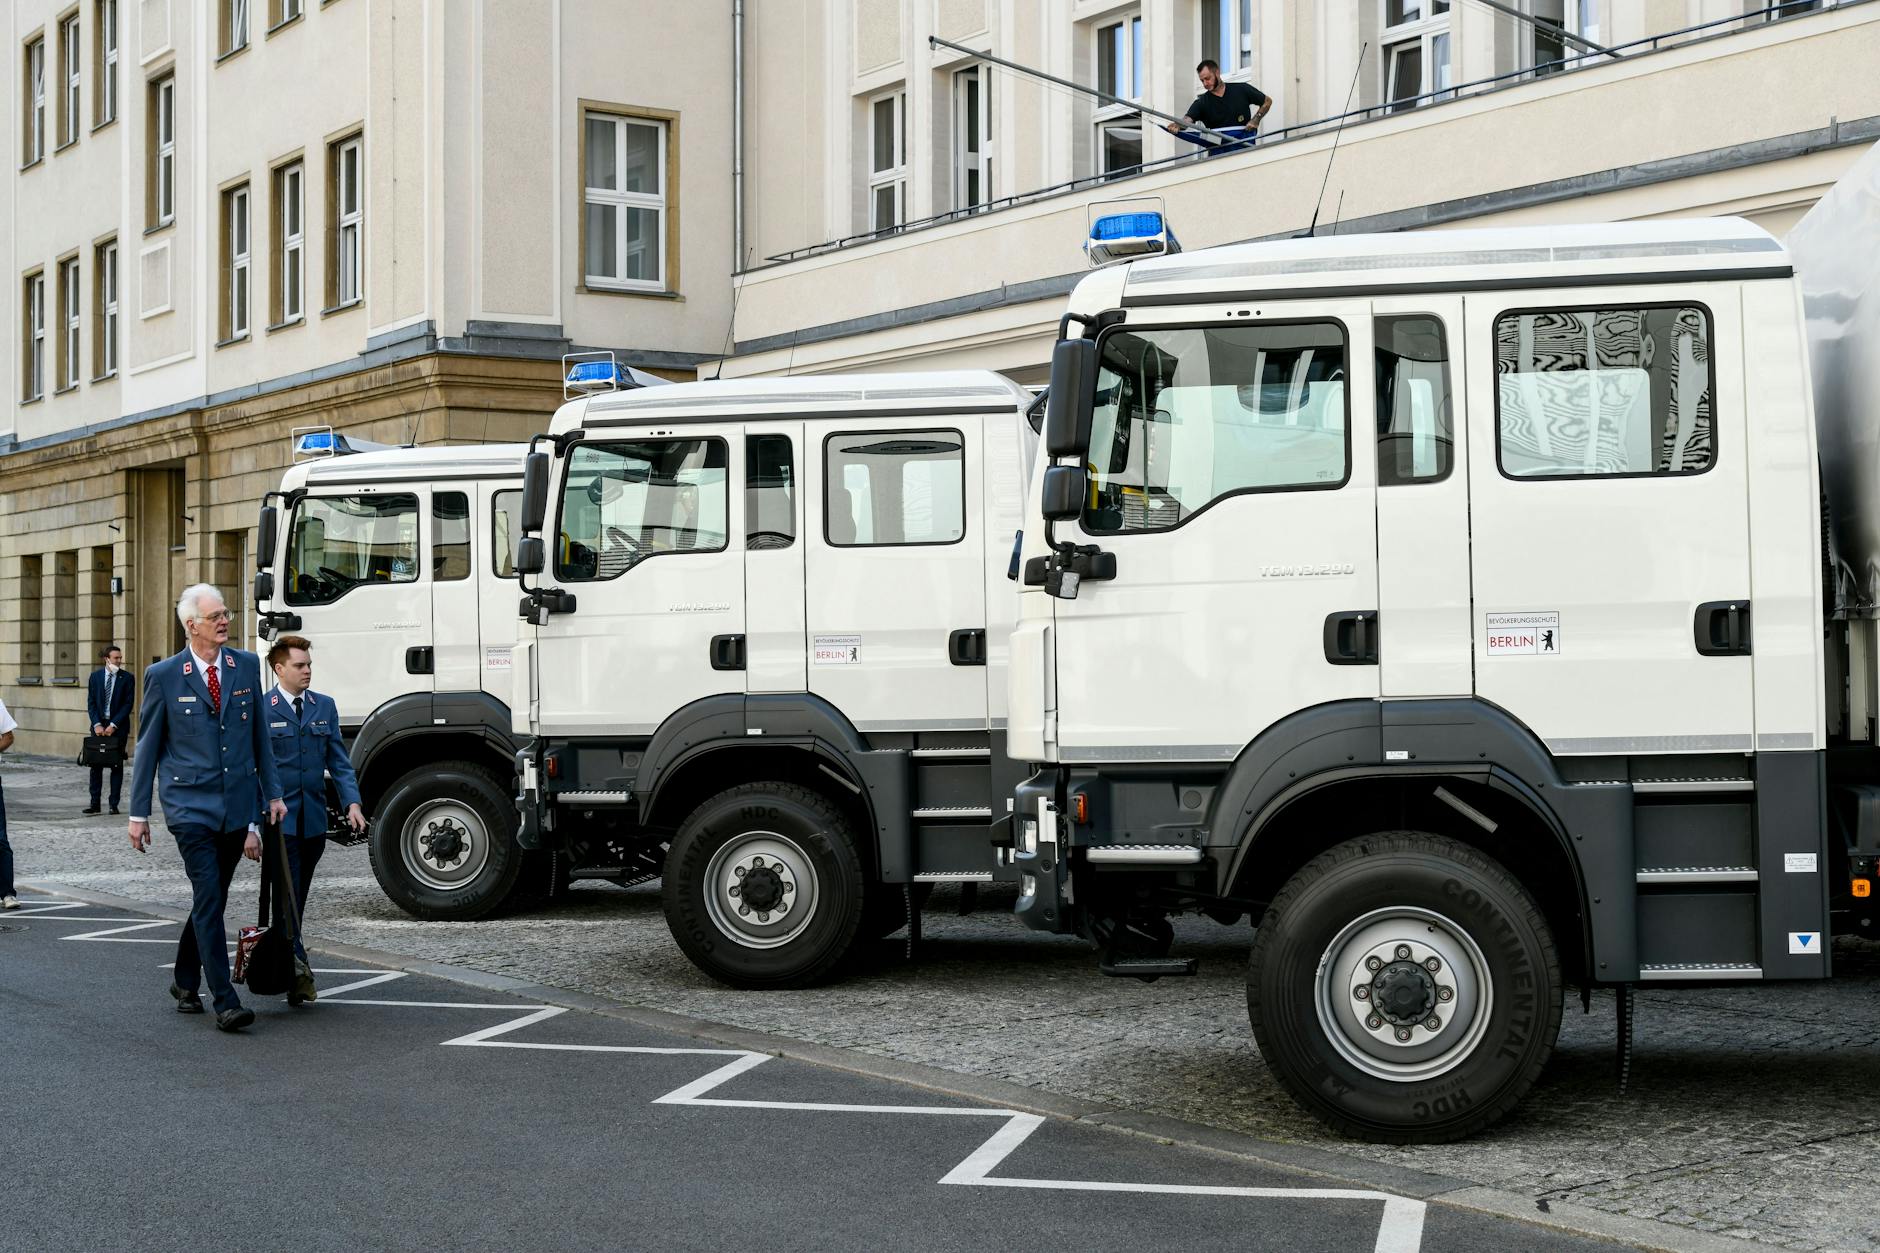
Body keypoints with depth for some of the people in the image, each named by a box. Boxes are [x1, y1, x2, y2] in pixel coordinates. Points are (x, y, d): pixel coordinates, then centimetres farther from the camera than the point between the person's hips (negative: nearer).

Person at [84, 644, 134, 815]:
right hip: (99, 725, 2)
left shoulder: (127, 678, -1)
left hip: (118, 726, -2)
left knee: (117, 766, 0)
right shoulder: (95, 676, 5)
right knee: (96, 764, 2)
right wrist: (97, 724, -8)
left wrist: (113, 725, -12)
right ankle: (95, 803, 7)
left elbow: (128, 704, -5)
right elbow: (91, 702, 4)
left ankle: (114, 804, 4)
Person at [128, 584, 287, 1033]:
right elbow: (147, 747, 3)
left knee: (211, 900, 13)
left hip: (236, 805, 4)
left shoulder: (246, 666, 6)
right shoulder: (163, 676, -3)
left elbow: (259, 735, 13)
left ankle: (185, 981, 32)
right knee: (209, 901, -11)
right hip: (190, 806, -4)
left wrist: (273, 794, 11)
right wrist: (139, 813, 3)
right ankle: (225, 1003, -11)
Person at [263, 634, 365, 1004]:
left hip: (313, 819, 5)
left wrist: (352, 802, -2)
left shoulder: (325, 706, 11)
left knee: (297, 898, 12)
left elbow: (338, 760, 11)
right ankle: (298, 971, -15)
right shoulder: (259, 710, -3)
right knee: (287, 896, -10)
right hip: (277, 819, -5)